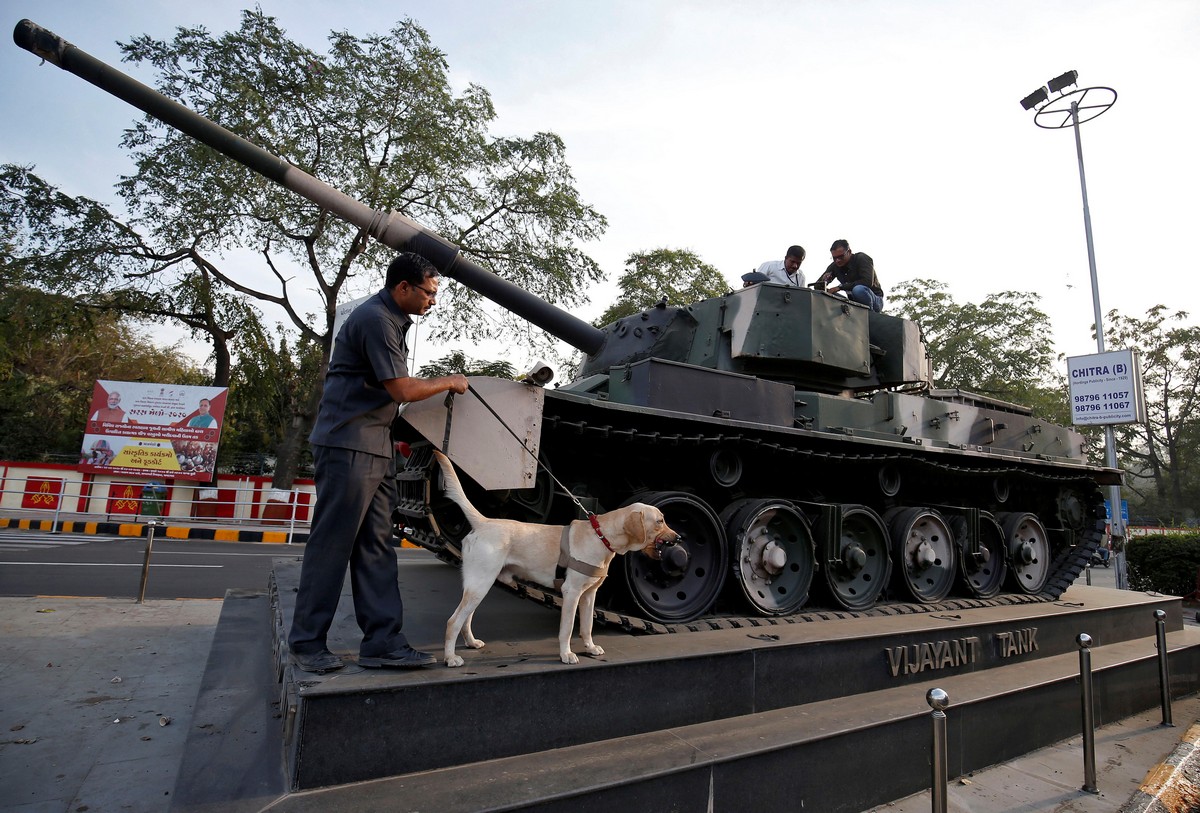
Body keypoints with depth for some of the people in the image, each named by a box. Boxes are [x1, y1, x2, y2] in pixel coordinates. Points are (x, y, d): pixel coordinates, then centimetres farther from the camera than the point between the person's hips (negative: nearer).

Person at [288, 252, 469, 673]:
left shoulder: (394, 320, 16)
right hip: (348, 445, -10)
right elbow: (402, 389, -17)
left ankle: (382, 641, 11)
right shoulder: (374, 319, -14)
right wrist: (449, 382, -3)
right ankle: (307, 642, 13)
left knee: (376, 546, 7)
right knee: (331, 544, -1)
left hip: (377, 448, 10)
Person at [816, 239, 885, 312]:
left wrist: (840, 287, -32)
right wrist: (823, 280, -24)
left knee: (858, 289, -37)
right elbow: (817, 285, 1)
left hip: (875, 301, -5)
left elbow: (868, 282, -30)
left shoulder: (862, 259, -14)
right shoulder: (834, 266, 0)